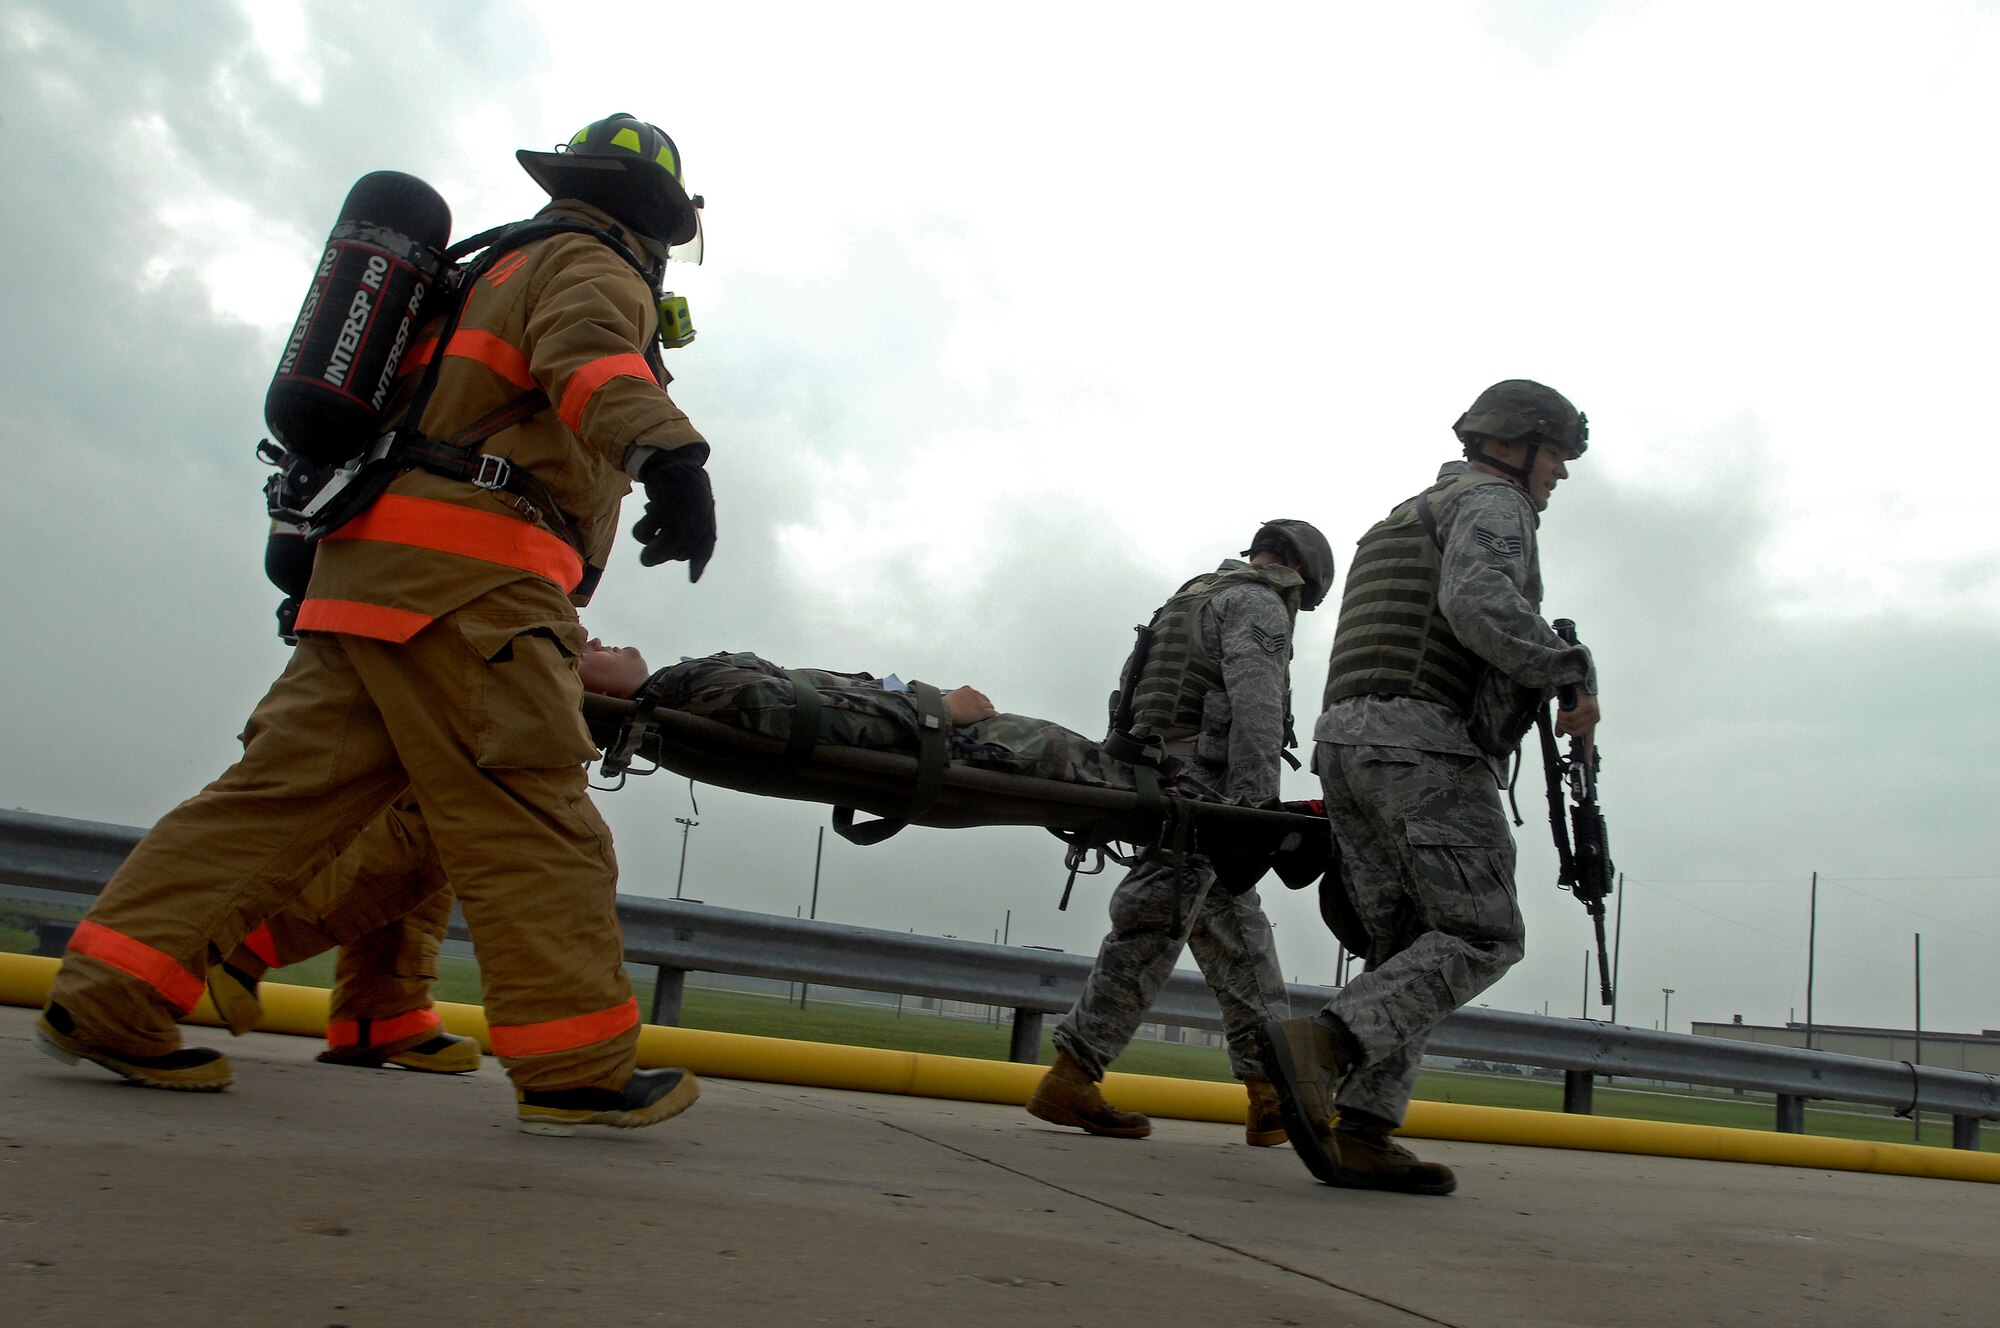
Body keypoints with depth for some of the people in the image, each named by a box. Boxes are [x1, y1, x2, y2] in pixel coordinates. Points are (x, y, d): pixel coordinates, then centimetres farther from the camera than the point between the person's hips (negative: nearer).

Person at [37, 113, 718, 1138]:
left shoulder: (494, 275, 33)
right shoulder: (593, 269, 4)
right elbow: (588, 349, -22)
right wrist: (663, 447, -40)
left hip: (370, 571, 9)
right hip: (467, 575, -9)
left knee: (288, 785, 6)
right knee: (529, 818, -11)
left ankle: (108, 997, 5)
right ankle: (579, 1072, -10)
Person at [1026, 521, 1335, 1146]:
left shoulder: (1191, 598, 28)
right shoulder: (1259, 605, -1)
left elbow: (1132, 687, 25)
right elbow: (1254, 701, -17)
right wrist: (1255, 795, -24)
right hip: (1203, 784, -10)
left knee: (1238, 933, 10)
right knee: (1152, 931, -13)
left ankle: (1270, 1094, 9)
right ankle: (1069, 1081, -16)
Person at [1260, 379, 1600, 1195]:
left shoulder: (1409, 524, 33)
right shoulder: (1490, 502, 3)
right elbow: (1477, 600, -19)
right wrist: (1573, 675, -15)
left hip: (1347, 745, 9)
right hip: (1427, 745, -9)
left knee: (1410, 952, 6)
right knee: (1483, 937, -9)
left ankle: (1360, 1136, -5)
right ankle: (1319, 1045, -26)